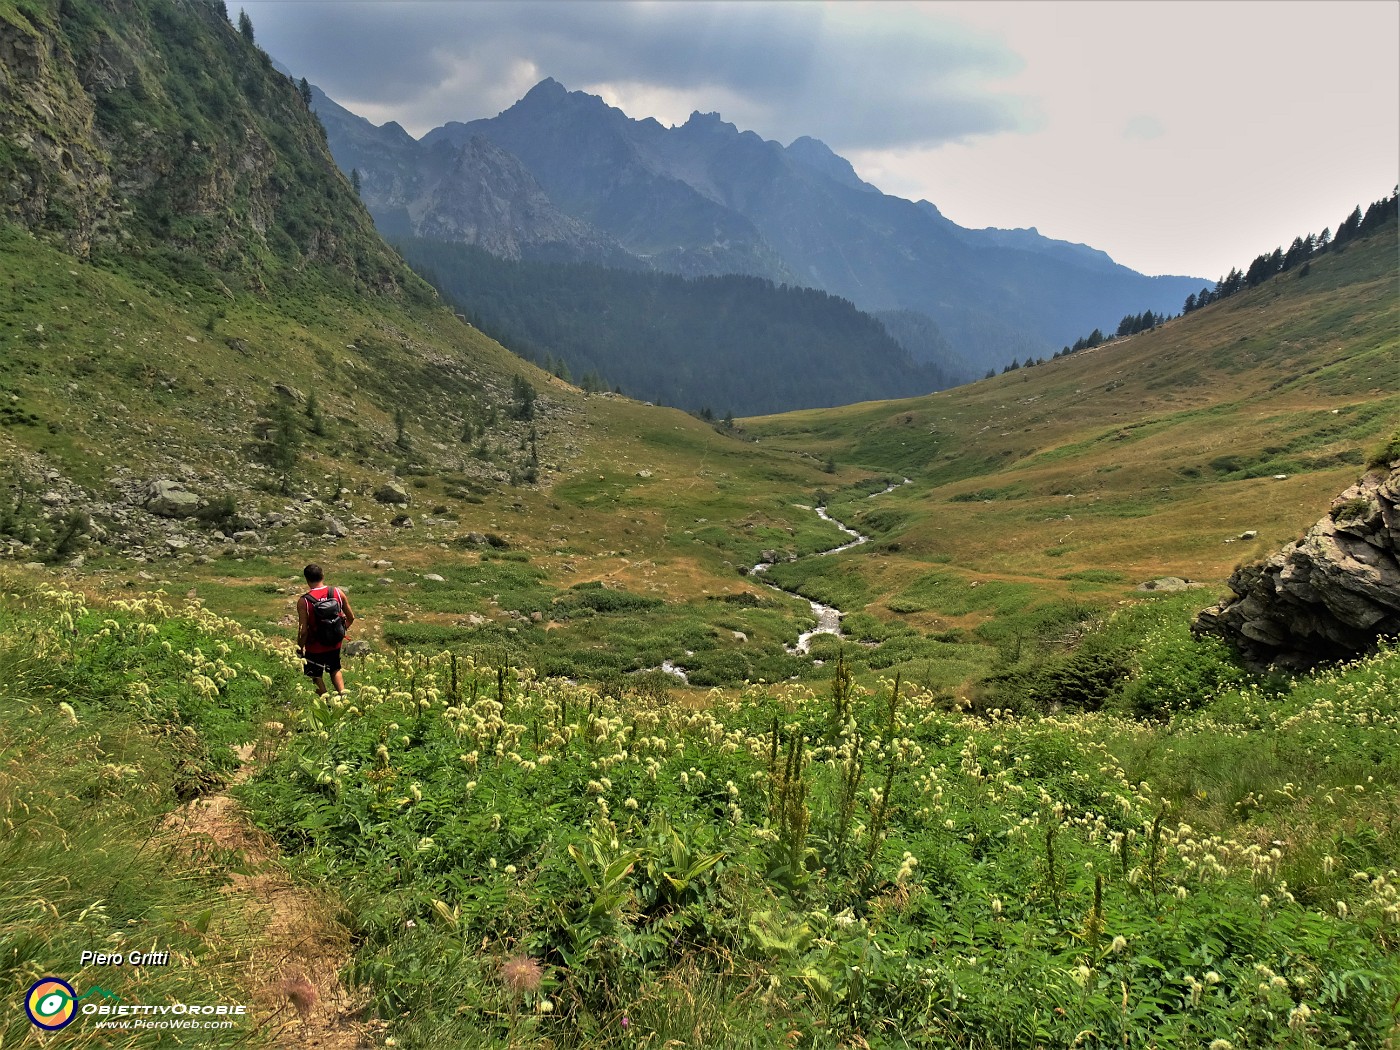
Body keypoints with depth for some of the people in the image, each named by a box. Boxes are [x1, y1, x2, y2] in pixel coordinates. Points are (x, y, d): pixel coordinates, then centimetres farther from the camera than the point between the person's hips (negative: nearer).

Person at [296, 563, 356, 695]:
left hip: (315, 646, -4)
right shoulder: (338, 592, -10)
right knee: (335, 669, 27)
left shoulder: (304, 601, -20)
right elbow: (351, 617, -1)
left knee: (316, 677, 17)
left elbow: (303, 630, -19)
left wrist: (299, 649, -3)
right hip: (335, 643, 4)